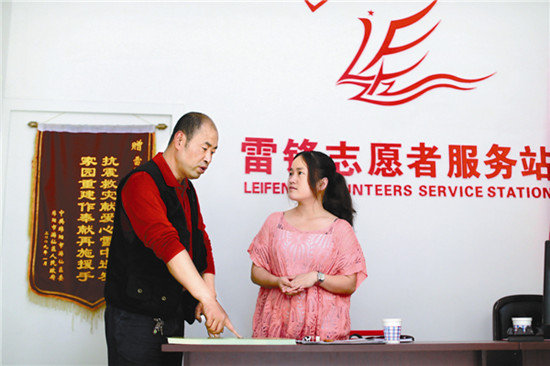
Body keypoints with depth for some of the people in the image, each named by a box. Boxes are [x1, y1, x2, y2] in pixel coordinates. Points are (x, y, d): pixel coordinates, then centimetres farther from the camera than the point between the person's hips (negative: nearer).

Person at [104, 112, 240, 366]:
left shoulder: (187, 190, 14)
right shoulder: (142, 182, -16)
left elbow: (202, 245, 16)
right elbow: (166, 242, -29)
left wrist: (208, 294, -2)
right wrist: (208, 299, -35)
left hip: (173, 316, 8)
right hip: (136, 318, -8)